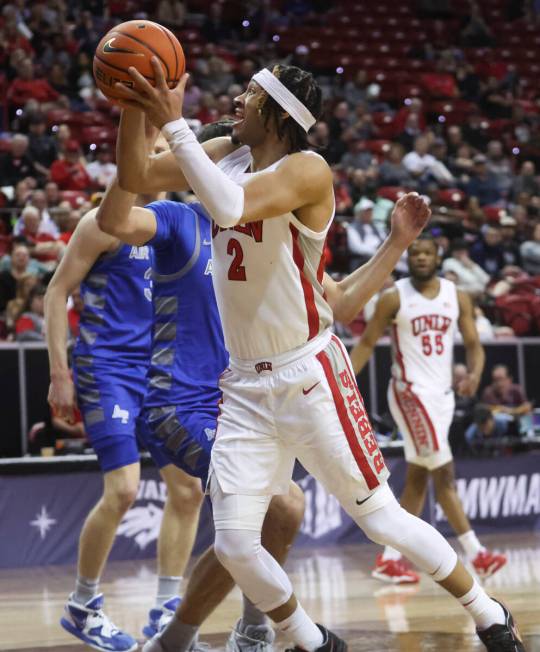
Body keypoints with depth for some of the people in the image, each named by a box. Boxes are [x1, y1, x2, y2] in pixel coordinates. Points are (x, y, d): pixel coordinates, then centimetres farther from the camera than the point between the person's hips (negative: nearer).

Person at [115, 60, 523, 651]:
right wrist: (134, 109, -8)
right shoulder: (226, 155, 6)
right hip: (244, 386, 6)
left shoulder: (306, 170, -16)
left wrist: (173, 123, -29)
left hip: (309, 376, -6)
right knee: (234, 544, -3)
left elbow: (230, 207, -32)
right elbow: (135, 177, 8)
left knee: (381, 519, 0)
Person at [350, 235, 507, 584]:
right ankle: (476, 553, -11)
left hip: (443, 394, 6)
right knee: (445, 473, -12)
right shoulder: (394, 298, -6)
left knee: (418, 480, 7)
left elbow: (473, 343, 6)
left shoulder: (457, 297, 5)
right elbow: (367, 343, -1)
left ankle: (390, 558, 14)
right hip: (411, 392, -6)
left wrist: (475, 373, -15)